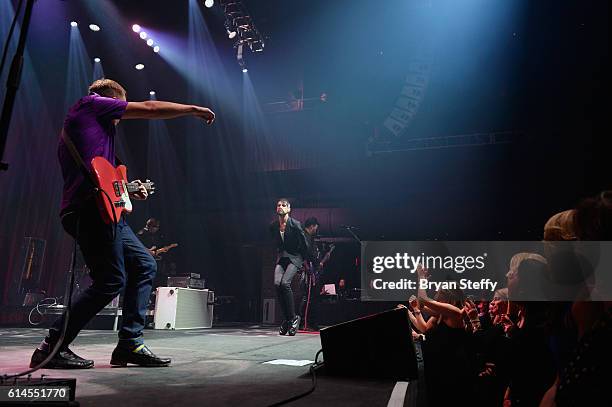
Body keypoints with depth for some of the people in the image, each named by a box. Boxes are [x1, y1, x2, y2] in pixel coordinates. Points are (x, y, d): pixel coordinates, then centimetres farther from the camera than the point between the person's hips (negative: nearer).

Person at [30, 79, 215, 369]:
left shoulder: (77, 121, 31)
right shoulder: (91, 103, 6)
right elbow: (149, 109, 3)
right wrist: (194, 109, 11)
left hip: (102, 211, 10)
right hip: (91, 211, -10)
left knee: (144, 265, 9)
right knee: (110, 282, -10)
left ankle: (130, 343, 8)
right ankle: (51, 348, 0)